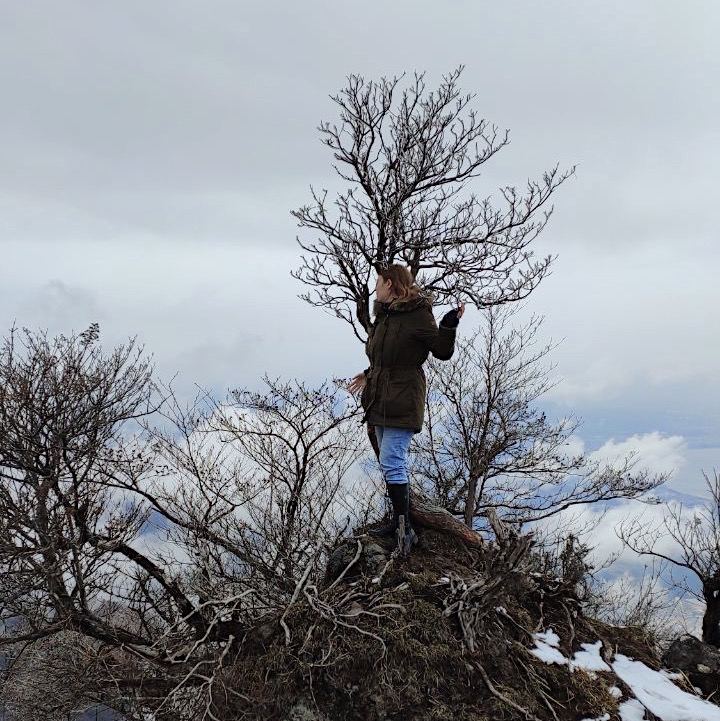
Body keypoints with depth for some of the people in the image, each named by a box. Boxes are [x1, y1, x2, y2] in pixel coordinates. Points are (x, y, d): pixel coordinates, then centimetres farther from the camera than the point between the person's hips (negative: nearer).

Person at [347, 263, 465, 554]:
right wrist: (369, 375, 31)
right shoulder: (384, 315, 13)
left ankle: (406, 529, -5)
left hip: (402, 402, -9)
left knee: (391, 463, -12)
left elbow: (443, 353, -10)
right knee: (392, 462, 14)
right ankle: (399, 521, 25)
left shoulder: (418, 314, -13)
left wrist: (449, 326, -25)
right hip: (380, 399, 9)